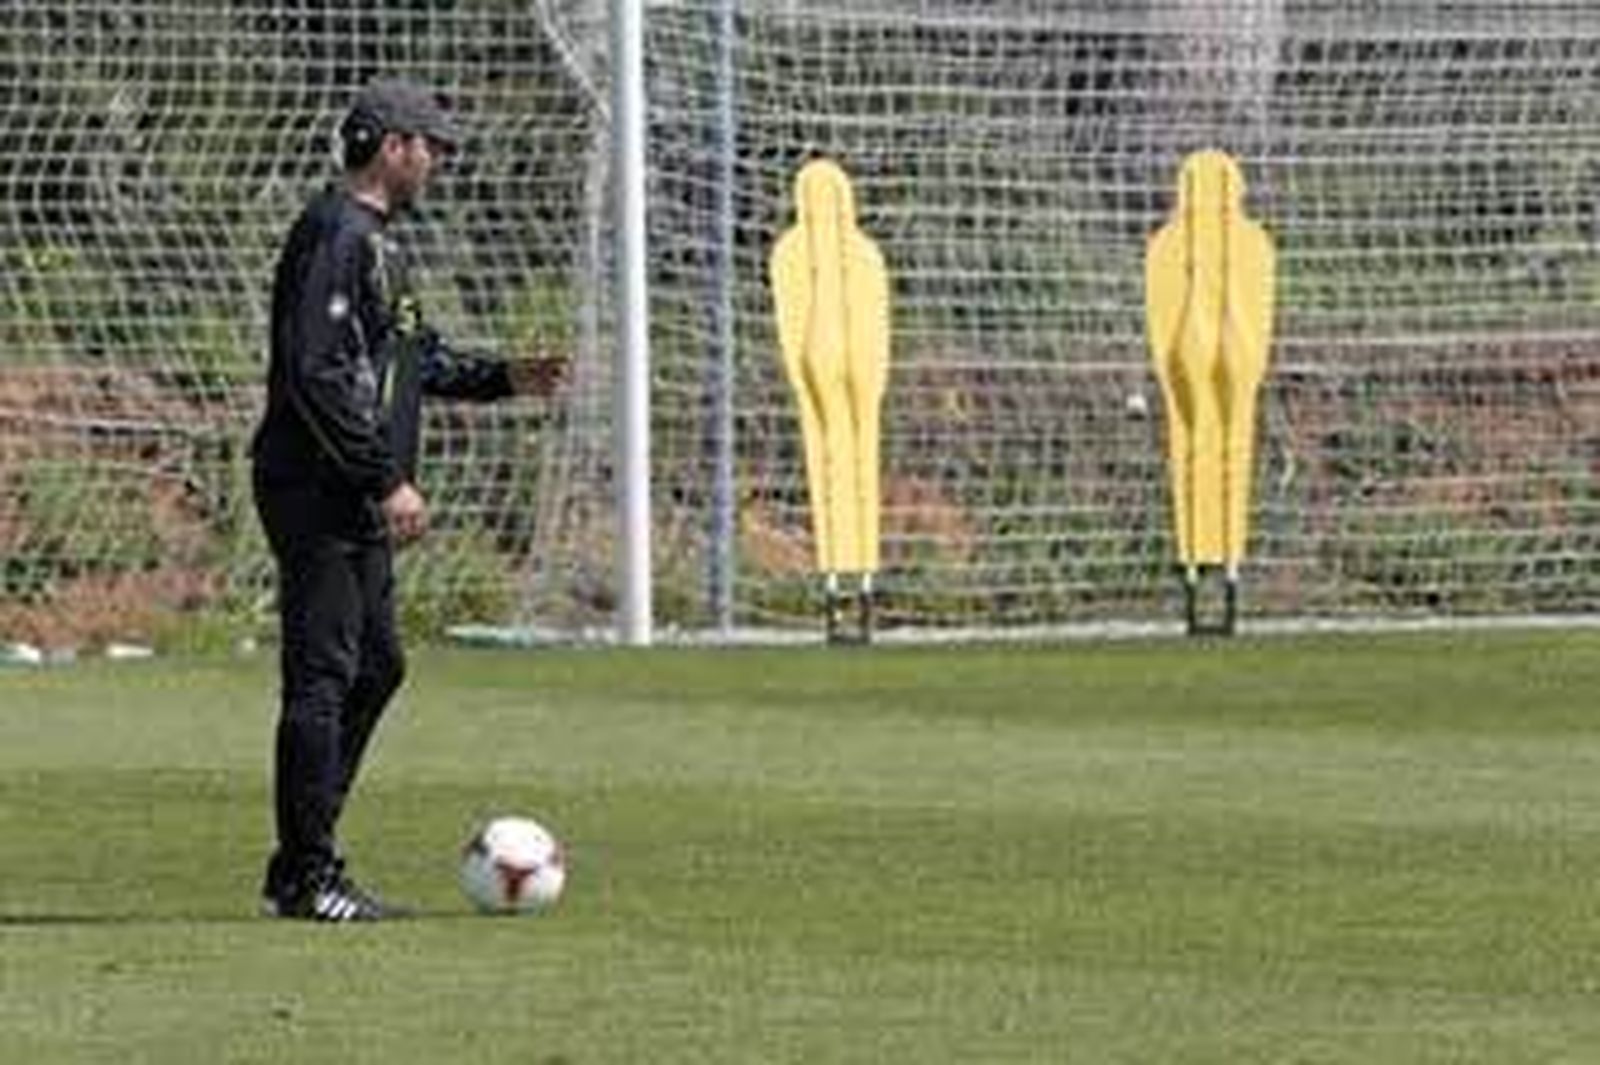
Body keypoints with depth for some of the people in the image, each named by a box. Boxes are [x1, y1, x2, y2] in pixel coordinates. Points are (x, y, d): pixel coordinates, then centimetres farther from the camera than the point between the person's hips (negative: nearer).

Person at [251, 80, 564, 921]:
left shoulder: (376, 242, 18)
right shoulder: (335, 235, -14)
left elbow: (413, 361, 27)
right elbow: (317, 373, -22)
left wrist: (502, 378, 15)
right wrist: (387, 480, -22)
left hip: (356, 504, 11)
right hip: (316, 494, -11)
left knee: (375, 668, 14)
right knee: (322, 677, -8)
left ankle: (301, 869, 18)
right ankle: (308, 876, -6)